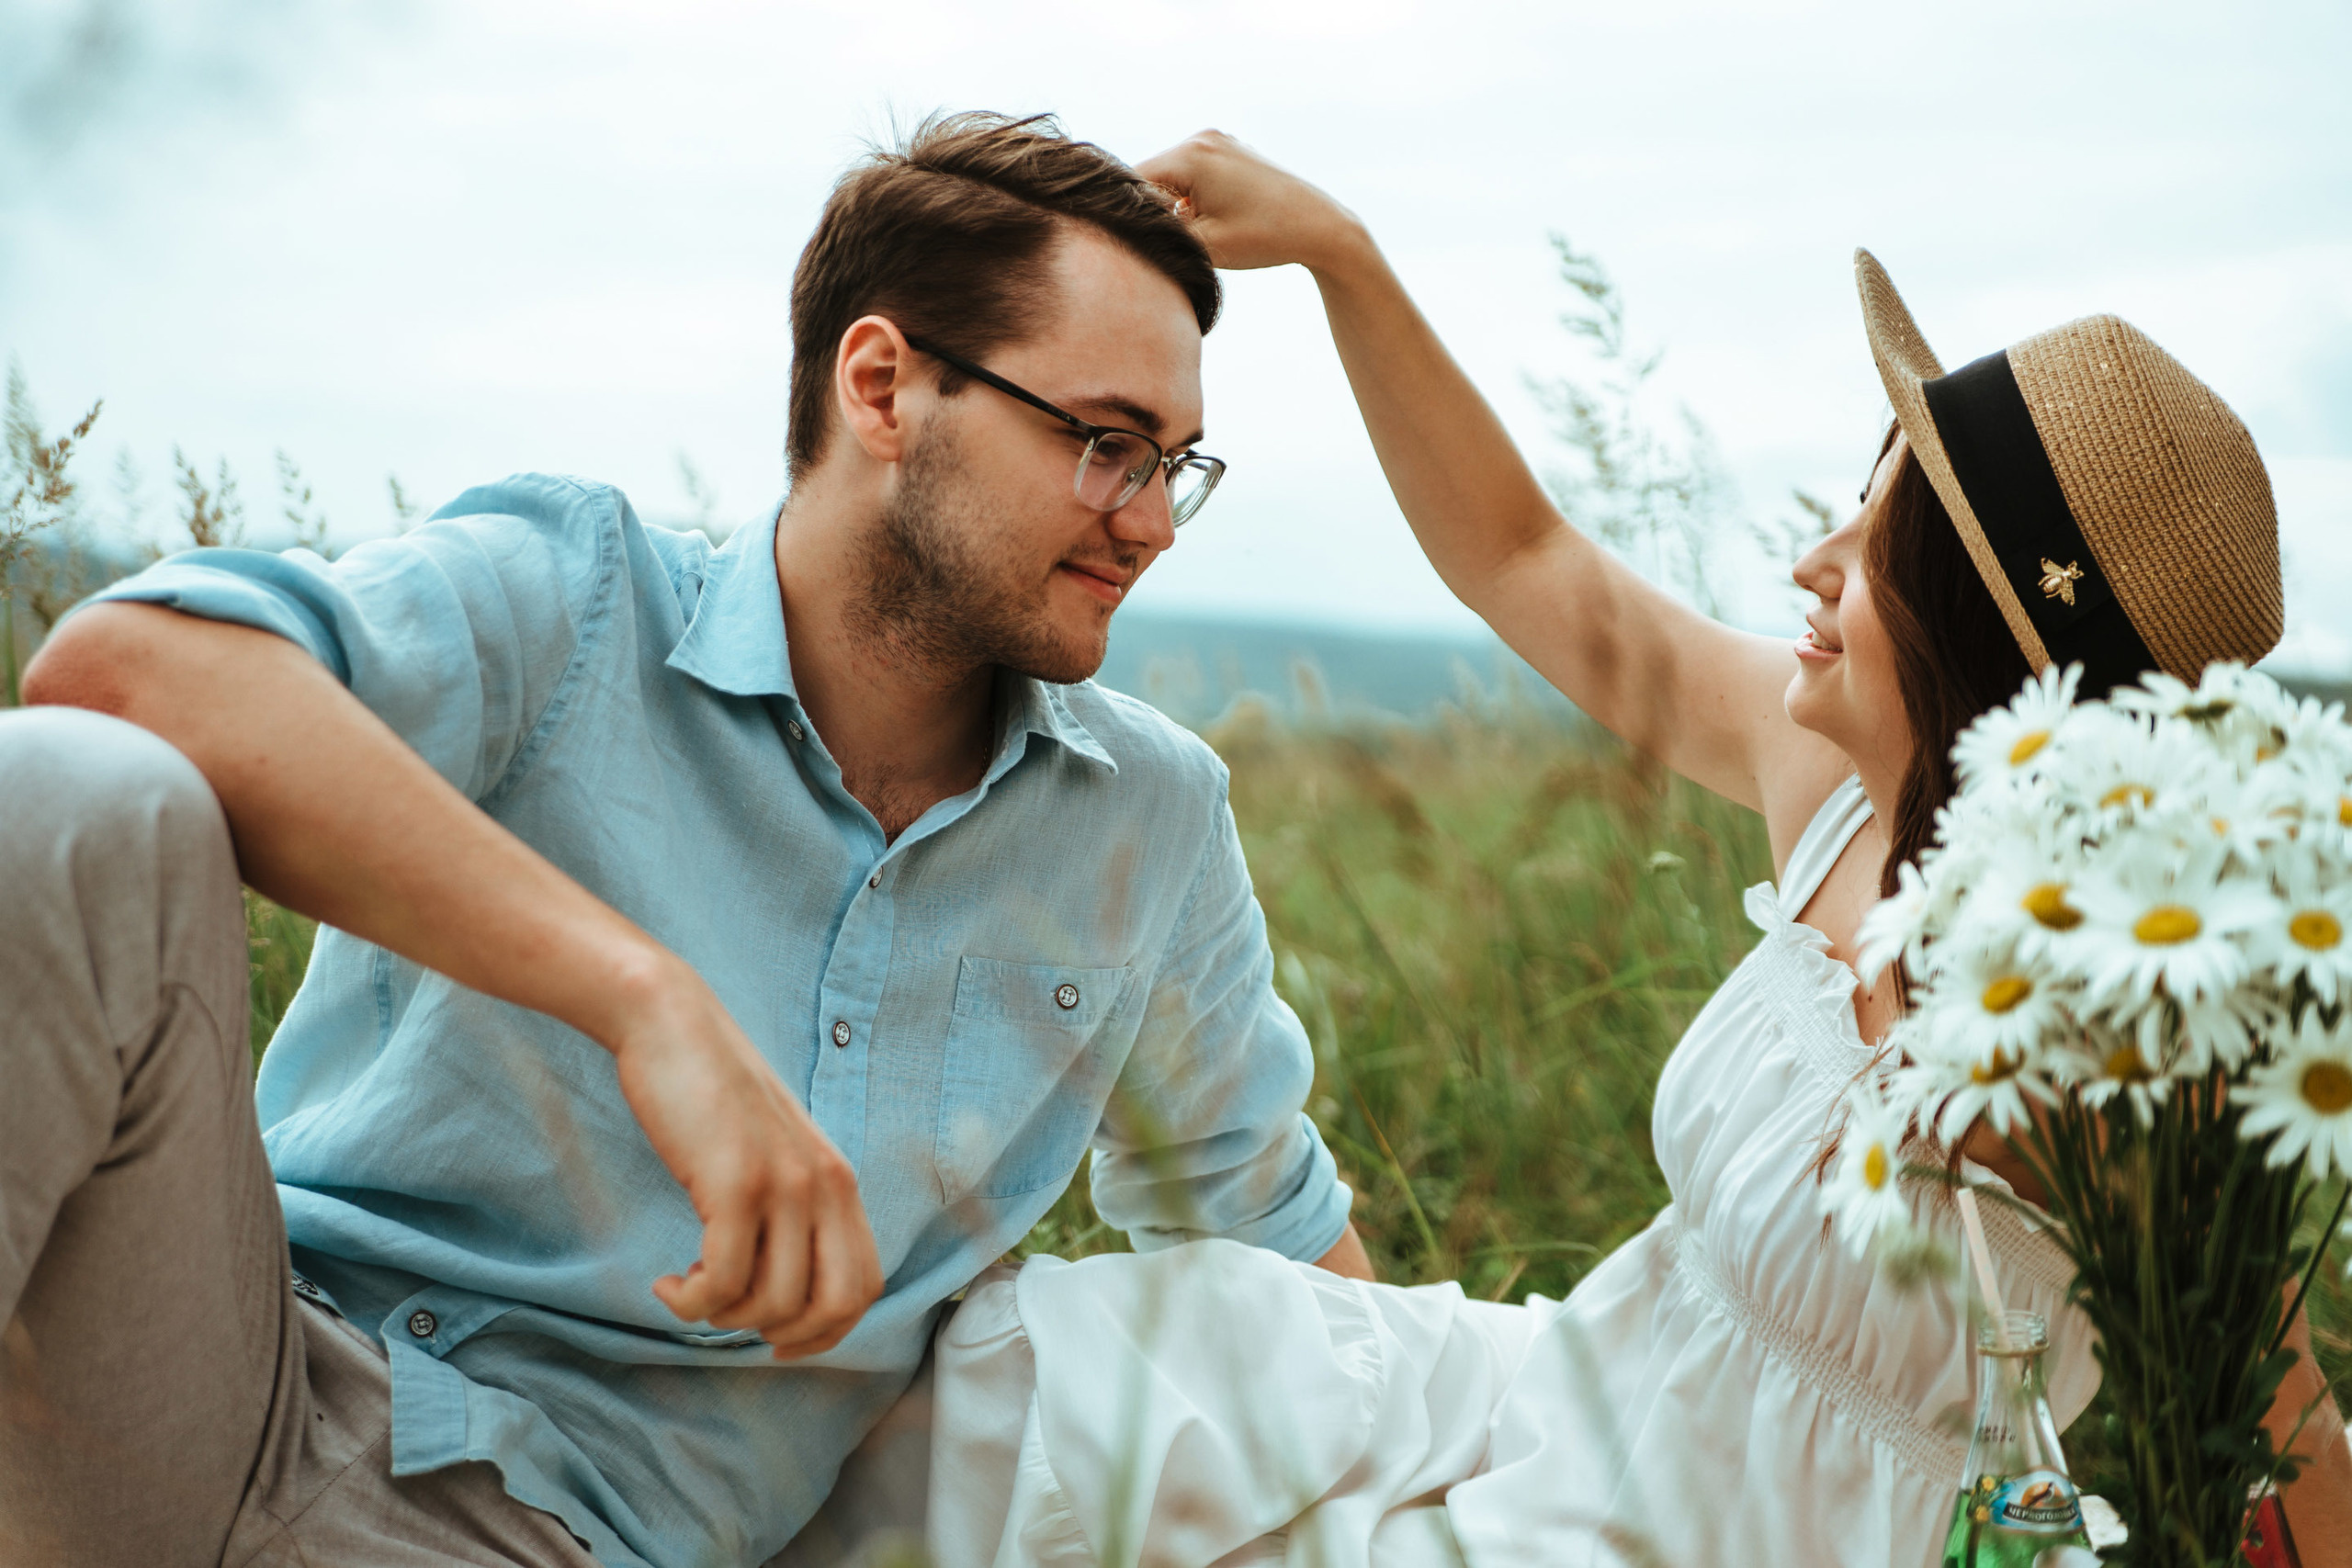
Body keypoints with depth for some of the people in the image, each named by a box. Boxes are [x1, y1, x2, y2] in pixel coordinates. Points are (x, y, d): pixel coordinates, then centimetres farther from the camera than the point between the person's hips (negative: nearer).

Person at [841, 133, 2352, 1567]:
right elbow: (1524, 562, 4)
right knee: (997, 1351, 5)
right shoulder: (1836, 772, -8)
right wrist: (1333, 243, 2)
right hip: (1555, 1399, 7)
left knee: (1016, 1374, -5)